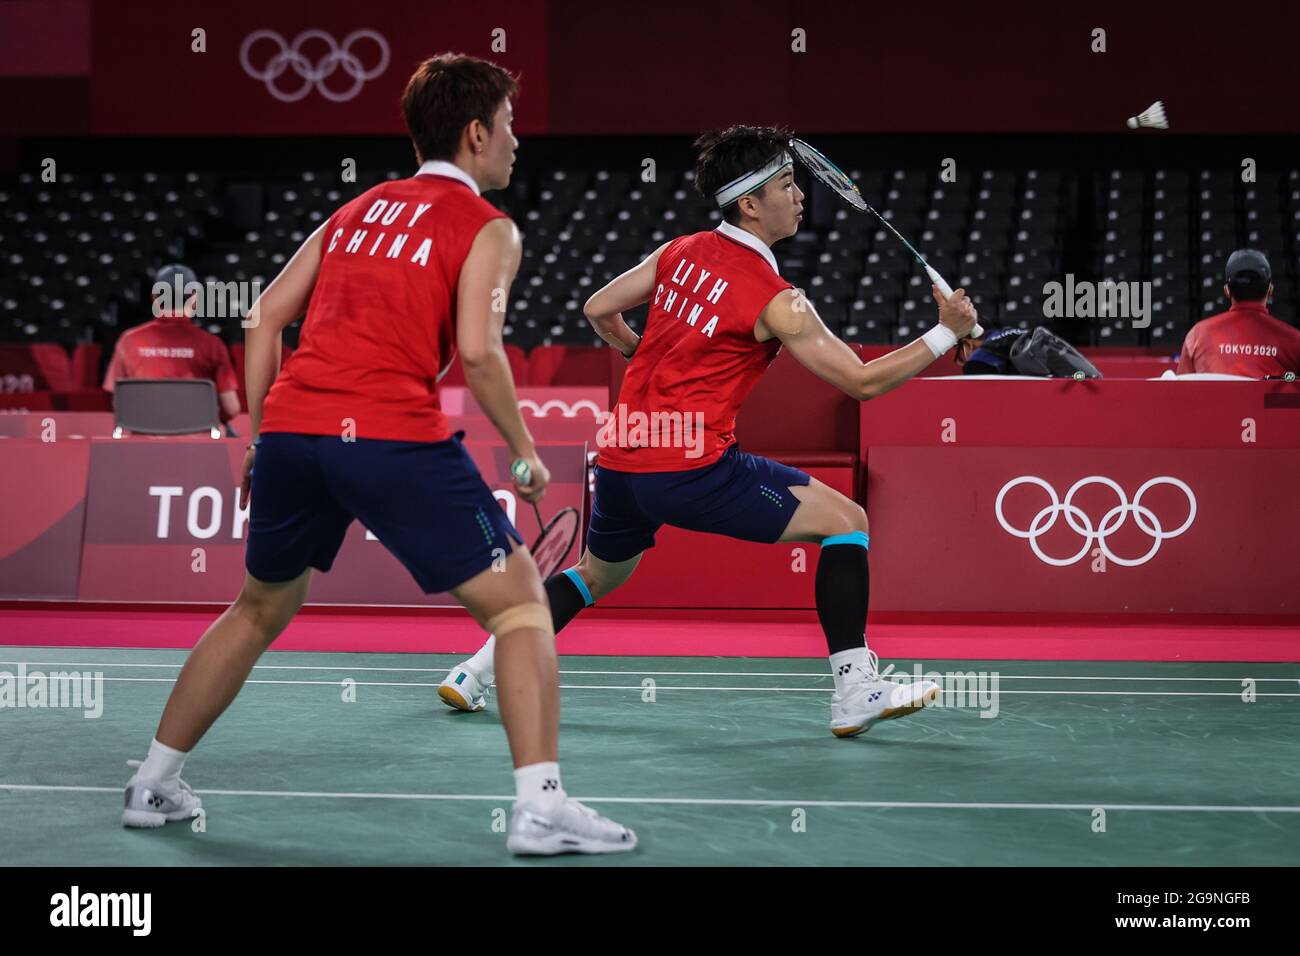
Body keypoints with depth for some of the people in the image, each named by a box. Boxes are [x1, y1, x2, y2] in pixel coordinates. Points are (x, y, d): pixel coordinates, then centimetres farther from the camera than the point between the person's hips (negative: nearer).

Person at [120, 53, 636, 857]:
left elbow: (268, 313, 17)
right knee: (520, 602, 4)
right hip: (394, 436, -6)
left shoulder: (359, 209, 23)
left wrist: (260, 434, 21)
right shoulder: (487, 229, 5)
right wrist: (525, 452, 1)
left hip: (290, 426, 6)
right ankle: (541, 807, -7)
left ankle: (154, 785, 32)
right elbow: (479, 350, -10)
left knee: (261, 610, 26)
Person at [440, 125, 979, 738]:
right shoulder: (776, 301, -11)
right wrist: (947, 334, -2)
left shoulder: (678, 252, 8)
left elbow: (598, 311, 19)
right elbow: (862, 381, -8)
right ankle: (855, 692, -6)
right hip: (692, 466, -7)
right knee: (845, 519, 0)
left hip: (620, 454, 7)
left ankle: (476, 671, 28)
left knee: (597, 574, 32)